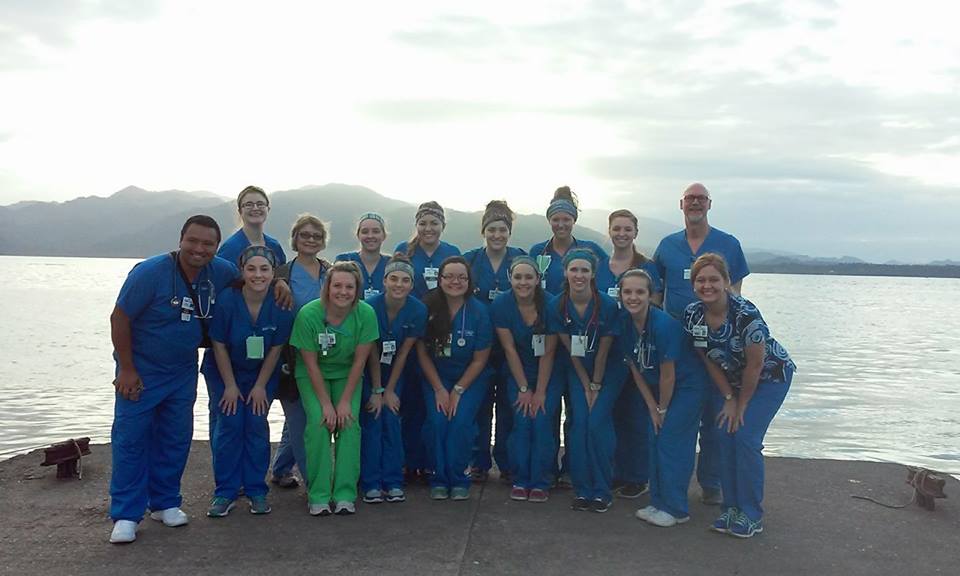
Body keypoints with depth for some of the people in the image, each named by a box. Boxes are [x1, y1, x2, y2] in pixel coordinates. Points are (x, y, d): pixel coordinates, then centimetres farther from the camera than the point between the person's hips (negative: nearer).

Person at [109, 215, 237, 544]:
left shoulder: (220, 272, -8)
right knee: (131, 439, -3)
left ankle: (165, 503, 24)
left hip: (183, 372, 4)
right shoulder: (150, 272, -21)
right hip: (140, 370, -4)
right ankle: (125, 515, 6)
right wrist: (126, 370, -16)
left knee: (176, 439, 9)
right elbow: (119, 319, -16)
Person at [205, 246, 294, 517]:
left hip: (262, 374, 1)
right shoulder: (226, 299, -23)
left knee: (257, 426, -3)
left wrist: (260, 386, -6)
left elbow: (276, 349, -9)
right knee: (229, 425, -7)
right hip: (225, 372, -1)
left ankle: (256, 490, 10)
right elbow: (219, 345, -14)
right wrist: (230, 386, -10)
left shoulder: (281, 304, -20)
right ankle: (225, 492, 6)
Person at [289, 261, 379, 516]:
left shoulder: (366, 313, -20)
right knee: (318, 421, -20)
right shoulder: (308, 314, -24)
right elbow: (311, 364, -18)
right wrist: (326, 403, -20)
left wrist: (345, 401, -16)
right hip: (312, 375, -1)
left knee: (350, 422, -17)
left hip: (347, 375, 1)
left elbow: (359, 360, -14)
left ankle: (345, 494, -8)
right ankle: (318, 495, -10)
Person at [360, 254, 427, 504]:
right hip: (367, 369, -1)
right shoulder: (370, 306, -24)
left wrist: (390, 390, -9)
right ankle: (371, 484, 1)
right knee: (372, 419, -7)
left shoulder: (418, 310, -19)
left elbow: (404, 352, -12)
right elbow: (372, 353, -18)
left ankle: (393, 483, 6)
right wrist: (376, 391, -15)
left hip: (395, 371, 2)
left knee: (392, 419, -3)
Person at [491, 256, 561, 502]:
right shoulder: (501, 304, -15)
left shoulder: (550, 304, -18)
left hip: (548, 374, -1)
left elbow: (548, 353, -14)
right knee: (521, 422, -11)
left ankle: (540, 483, 4)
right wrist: (524, 389, -10)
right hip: (517, 373, 1)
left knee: (542, 422, -12)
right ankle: (520, 481, 6)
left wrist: (540, 392, -13)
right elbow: (509, 349, -11)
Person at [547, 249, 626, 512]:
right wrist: (586, 386, -6)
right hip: (578, 370, 2)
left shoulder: (608, 305, -22)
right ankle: (582, 490, 3)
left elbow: (603, 352, -14)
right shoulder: (557, 306, -13)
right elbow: (570, 350, -7)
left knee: (598, 422, -13)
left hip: (609, 369, -2)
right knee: (579, 422, -9)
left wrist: (596, 386, -8)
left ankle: (601, 492, -1)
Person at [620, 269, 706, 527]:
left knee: (671, 443, -7)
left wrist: (662, 409, -10)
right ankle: (659, 503, 22)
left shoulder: (664, 324, -30)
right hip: (657, 388, 7)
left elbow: (668, 375, -22)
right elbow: (635, 370, -2)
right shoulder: (625, 324, -10)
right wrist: (652, 408, -1)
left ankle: (675, 510, 6)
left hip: (687, 385, -7)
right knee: (654, 440, 9)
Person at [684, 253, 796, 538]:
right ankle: (732, 508, 12)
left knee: (746, 437, -13)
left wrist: (741, 405, -14)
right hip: (730, 378, 5)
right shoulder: (692, 315, -16)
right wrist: (728, 399, -6)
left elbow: (755, 364, -24)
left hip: (769, 376, -5)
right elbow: (709, 360, -5)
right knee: (725, 436, -4)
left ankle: (751, 515, 1)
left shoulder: (746, 314, -32)